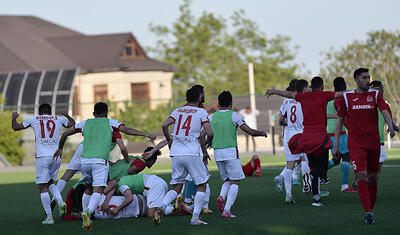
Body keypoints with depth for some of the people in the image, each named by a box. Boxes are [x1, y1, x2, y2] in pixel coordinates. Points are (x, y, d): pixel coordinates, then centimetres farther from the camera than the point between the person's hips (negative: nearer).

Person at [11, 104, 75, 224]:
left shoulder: (34, 119, 9)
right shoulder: (58, 119, 15)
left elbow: (16, 127, 18)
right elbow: (73, 125, 32)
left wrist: (14, 118, 38)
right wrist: (67, 116, 51)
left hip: (43, 156, -3)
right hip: (56, 156, 3)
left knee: (43, 188, 0)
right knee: (50, 182, 22)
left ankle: (49, 217, -8)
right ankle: (60, 202, -4)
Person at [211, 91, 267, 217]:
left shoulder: (211, 117, 7)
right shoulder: (234, 116, -4)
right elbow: (250, 131, -5)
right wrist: (262, 133, 13)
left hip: (217, 153, 5)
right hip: (231, 152, -4)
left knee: (227, 180, 19)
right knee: (234, 182, 2)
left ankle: (221, 197, -9)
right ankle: (227, 210, -11)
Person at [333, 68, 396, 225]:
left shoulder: (375, 95, 5)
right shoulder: (346, 97, 3)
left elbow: (385, 111, -8)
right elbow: (340, 121, 9)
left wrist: (390, 126, -30)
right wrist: (336, 145, 5)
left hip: (374, 144, 2)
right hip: (356, 145, -2)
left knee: (373, 178, 8)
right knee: (362, 176, -16)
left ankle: (370, 209, 22)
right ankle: (368, 212, -20)